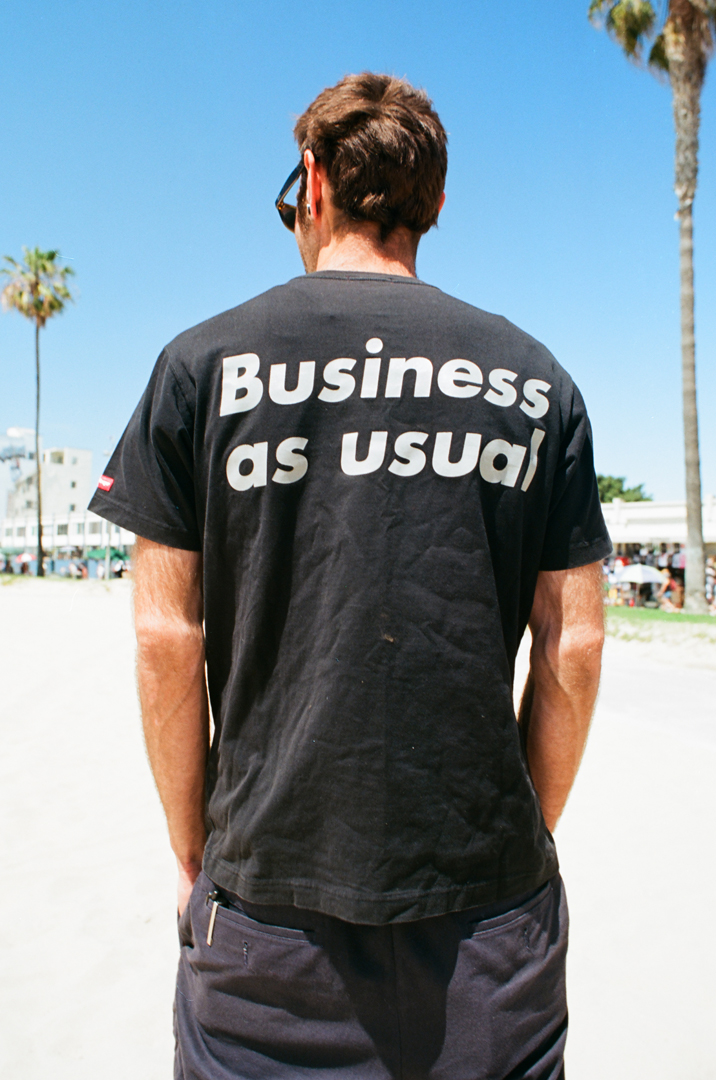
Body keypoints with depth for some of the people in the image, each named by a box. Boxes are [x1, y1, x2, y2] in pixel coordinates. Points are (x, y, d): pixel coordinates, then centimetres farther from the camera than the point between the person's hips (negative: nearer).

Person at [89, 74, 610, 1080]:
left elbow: (167, 639, -5)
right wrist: (525, 839, 12)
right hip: (490, 904, 2)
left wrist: (195, 852, 7)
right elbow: (573, 648, 0)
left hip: (271, 897, 0)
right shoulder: (534, 378, 1)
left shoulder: (204, 362, -3)